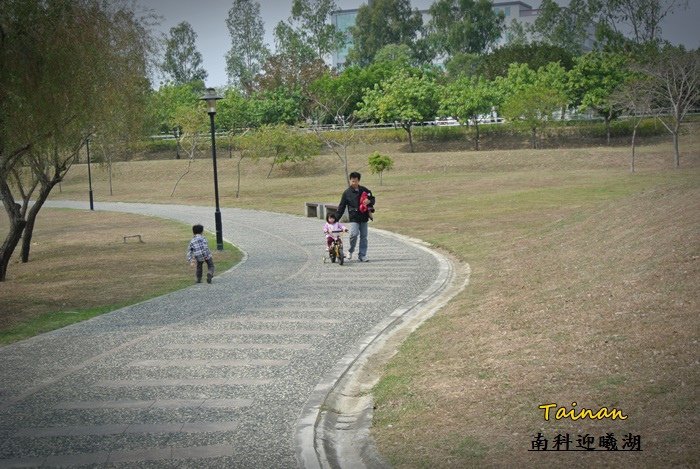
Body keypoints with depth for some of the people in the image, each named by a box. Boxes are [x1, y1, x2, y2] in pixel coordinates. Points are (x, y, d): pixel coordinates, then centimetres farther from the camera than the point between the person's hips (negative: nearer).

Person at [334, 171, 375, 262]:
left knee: (363, 237, 5)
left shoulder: (364, 190, 7)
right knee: (354, 234, -20)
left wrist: (369, 201, -7)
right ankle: (350, 251, 5)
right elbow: (341, 207, 2)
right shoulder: (347, 193, 0)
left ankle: (362, 256, 13)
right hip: (353, 218, -3)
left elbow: (372, 199, 19)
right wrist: (336, 218, -4)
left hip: (364, 218, 3)